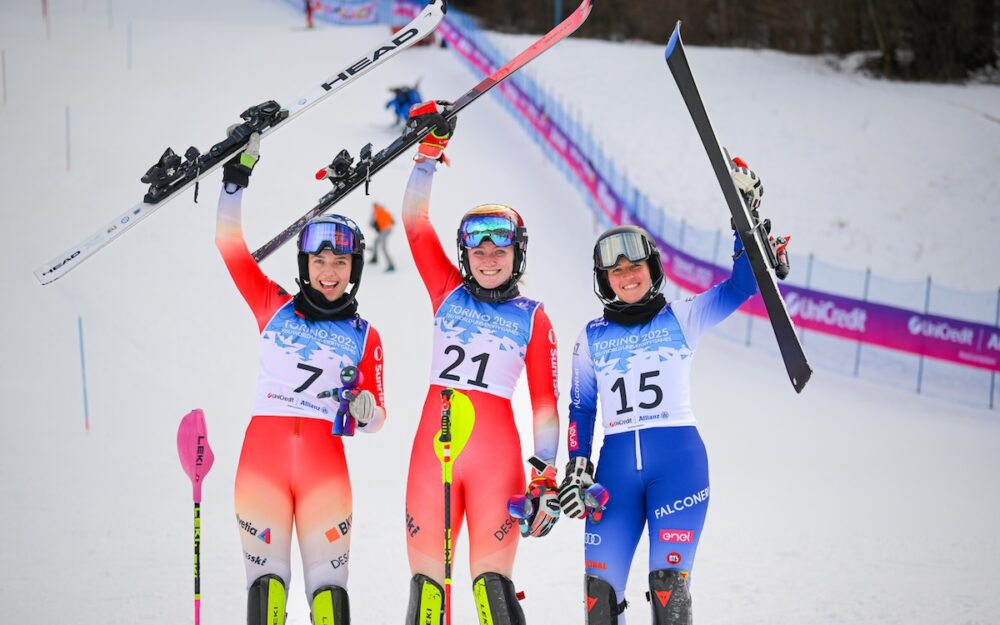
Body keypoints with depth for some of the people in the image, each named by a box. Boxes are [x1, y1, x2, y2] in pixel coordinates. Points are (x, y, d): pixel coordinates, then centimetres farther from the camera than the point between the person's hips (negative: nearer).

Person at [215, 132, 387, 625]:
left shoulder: (363, 336, 9)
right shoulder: (275, 307, 8)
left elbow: (375, 418, 11)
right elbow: (229, 243, 3)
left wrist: (364, 409, -13)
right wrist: (239, 171, -4)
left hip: (324, 463, 0)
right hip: (263, 455, 0)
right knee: (266, 581, -5)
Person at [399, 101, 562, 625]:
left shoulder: (532, 318, 7)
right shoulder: (449, 293, 12)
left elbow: (545, 403, 5)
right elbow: (414, 222, 6)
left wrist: (546, 478, -2)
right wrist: (428, 153, -3)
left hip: (495, 453, -2)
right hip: (432, 448, 2)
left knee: (492, 583, -9)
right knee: (426, 581, 0)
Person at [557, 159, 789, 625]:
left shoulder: (682, 318, 9)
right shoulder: (592, 338, 15)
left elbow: (741, 285, 2)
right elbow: (581, 408, 17)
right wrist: (576, 466, 5)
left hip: (679, 460, -2)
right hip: (616, 467, 2)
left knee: (669, 586, -13)